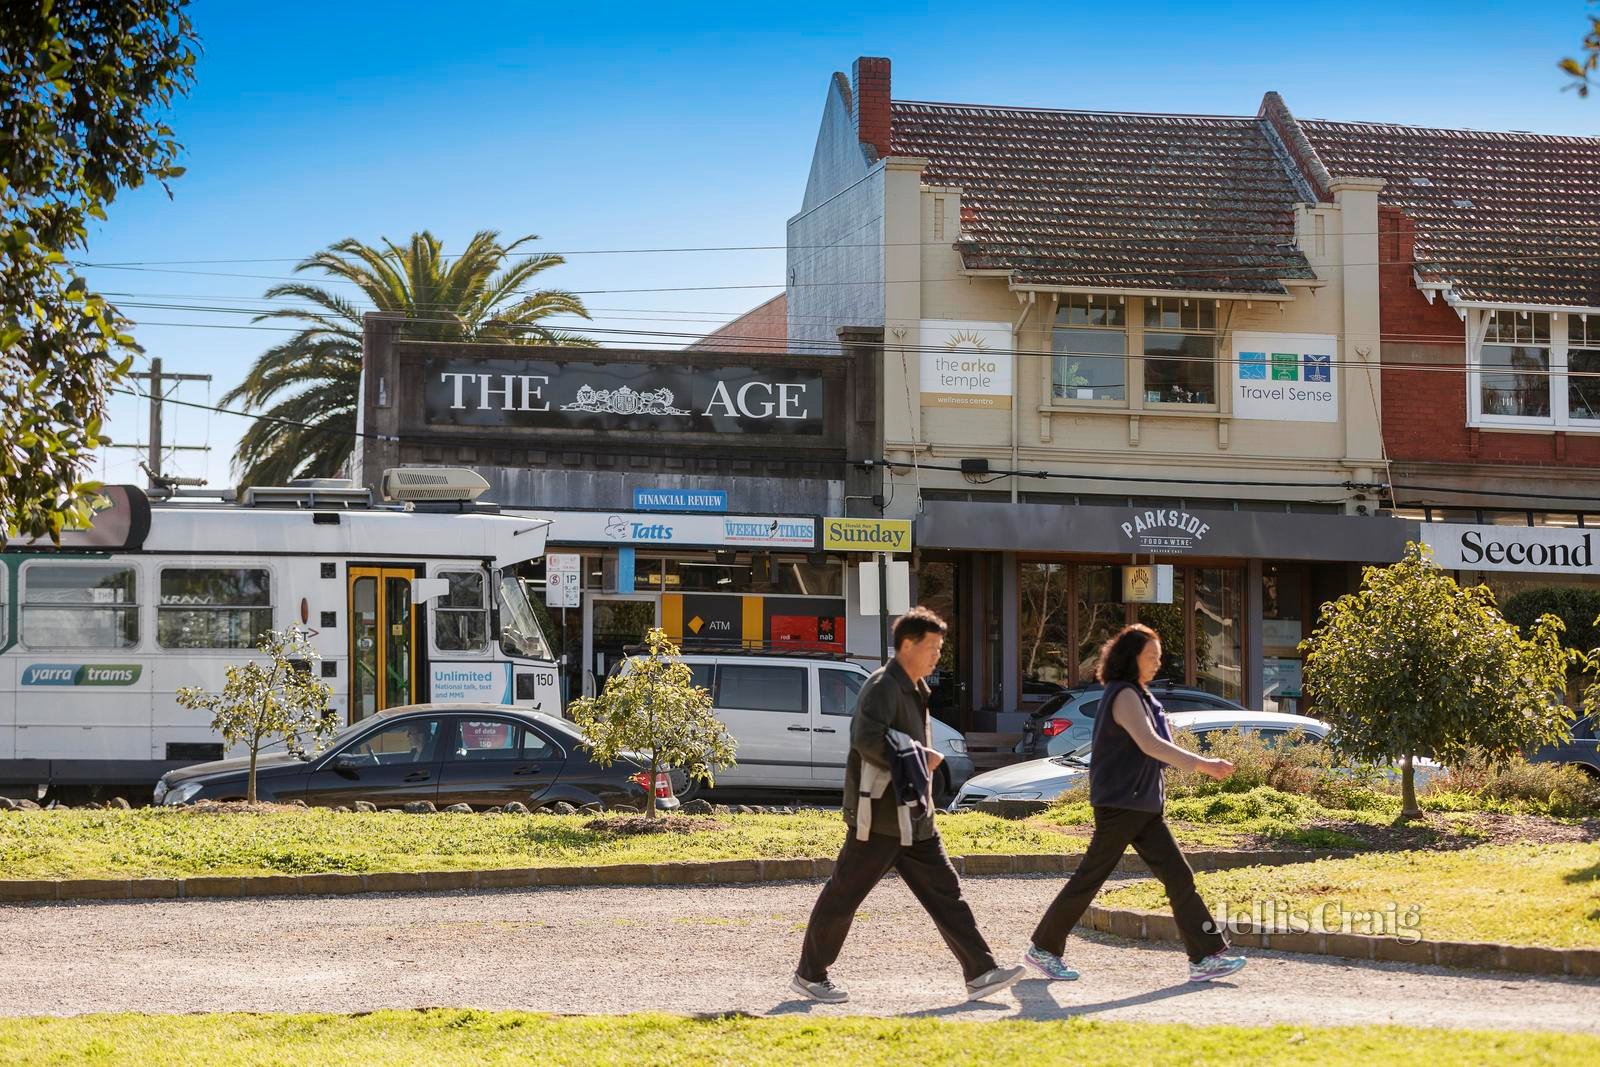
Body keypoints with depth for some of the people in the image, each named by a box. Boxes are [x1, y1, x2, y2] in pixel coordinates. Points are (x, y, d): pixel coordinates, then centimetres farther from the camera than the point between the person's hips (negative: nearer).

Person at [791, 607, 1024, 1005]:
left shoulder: (915, 691, 17)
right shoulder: (882, 688, -15)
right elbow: (868, 738, -32)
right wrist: (919, 758, -23)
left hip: (913, 818, 10)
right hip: (878, 816, -9)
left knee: (944, 892, 2)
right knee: (842, 896, 1)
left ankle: (980, 974, -1)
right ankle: (809, 975, 12)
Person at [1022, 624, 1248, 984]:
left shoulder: (1139, 695, 16)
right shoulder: (1124, 696, -15)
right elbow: (1149, 744, -27)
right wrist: (1201, 764, -33)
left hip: (1143, 806, 10)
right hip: (1119, 804, -10)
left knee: (1178, 876, 1)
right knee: (1089, 879, -2)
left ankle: (1206, 957, -1)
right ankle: (1043, 950, 10)